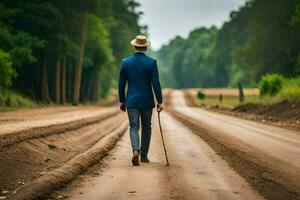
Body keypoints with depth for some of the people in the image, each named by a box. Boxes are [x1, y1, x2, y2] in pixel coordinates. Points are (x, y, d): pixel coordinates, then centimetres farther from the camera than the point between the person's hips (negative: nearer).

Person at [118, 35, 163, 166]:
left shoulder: (126, 62, -1)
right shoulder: (151, 62, -8)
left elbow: (121, 84, 3)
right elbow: (156, 83, -11)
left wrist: (122, 101, 13)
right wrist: (159, 101, -5)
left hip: (131, 101, 1)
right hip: (147, 101, -1)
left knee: (134, 127, 1)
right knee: (146, 128, 15)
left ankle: (136, 151, -24)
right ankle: (144, 155, 21)